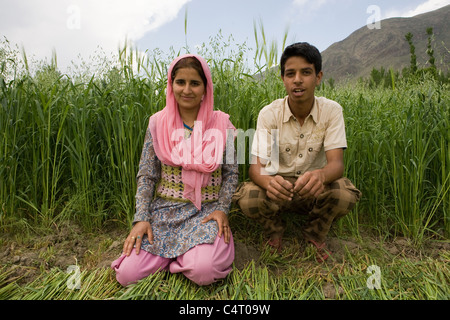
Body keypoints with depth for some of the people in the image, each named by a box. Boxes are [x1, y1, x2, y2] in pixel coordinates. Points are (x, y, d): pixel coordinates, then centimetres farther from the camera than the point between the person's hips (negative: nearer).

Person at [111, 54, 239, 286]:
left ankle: (189, 253, 8)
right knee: (127, 274, -13)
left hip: (206, 212, -1)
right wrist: (141, 218, -6)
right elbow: (146, 175, 3)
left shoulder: (221, 123, -1)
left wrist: (222, 209, -10)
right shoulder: (158, 123, 2)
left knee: (203, 271, -27)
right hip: (165, 210, 2)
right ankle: (174, 254, 15)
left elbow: (231, 173, 4)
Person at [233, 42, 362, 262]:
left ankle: (315, 234, 5)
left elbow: (336, 163, -20)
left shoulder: (331, 111, -10)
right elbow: (255, 167, -19)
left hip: (315, 190, 1)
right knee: (247, 198, -31)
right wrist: (269, 181, -45)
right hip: (279, 185, 0)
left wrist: (320, 175, -45)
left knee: (346, 195, -31)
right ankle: (275, 229, 8)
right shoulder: (269, 114, -13)